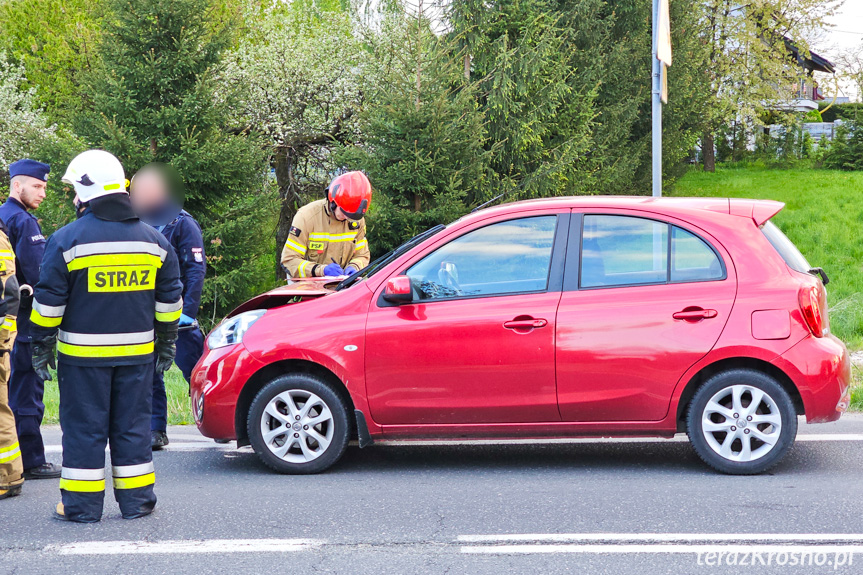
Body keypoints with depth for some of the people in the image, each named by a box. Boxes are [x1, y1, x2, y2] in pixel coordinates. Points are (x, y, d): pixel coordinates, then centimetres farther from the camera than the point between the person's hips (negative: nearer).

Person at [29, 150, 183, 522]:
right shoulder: (153, 240, 5)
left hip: (83, 352, -3)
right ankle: (136, 500, 14)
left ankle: (81, 504, 8)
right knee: (132, 425, 10)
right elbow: (169, 299, 11)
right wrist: (166, 342, 20)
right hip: (137, 351, 3)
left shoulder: (67, 240, -8)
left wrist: (42, 346, 2)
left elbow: (48, 301, -6)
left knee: (83, 426, 4)